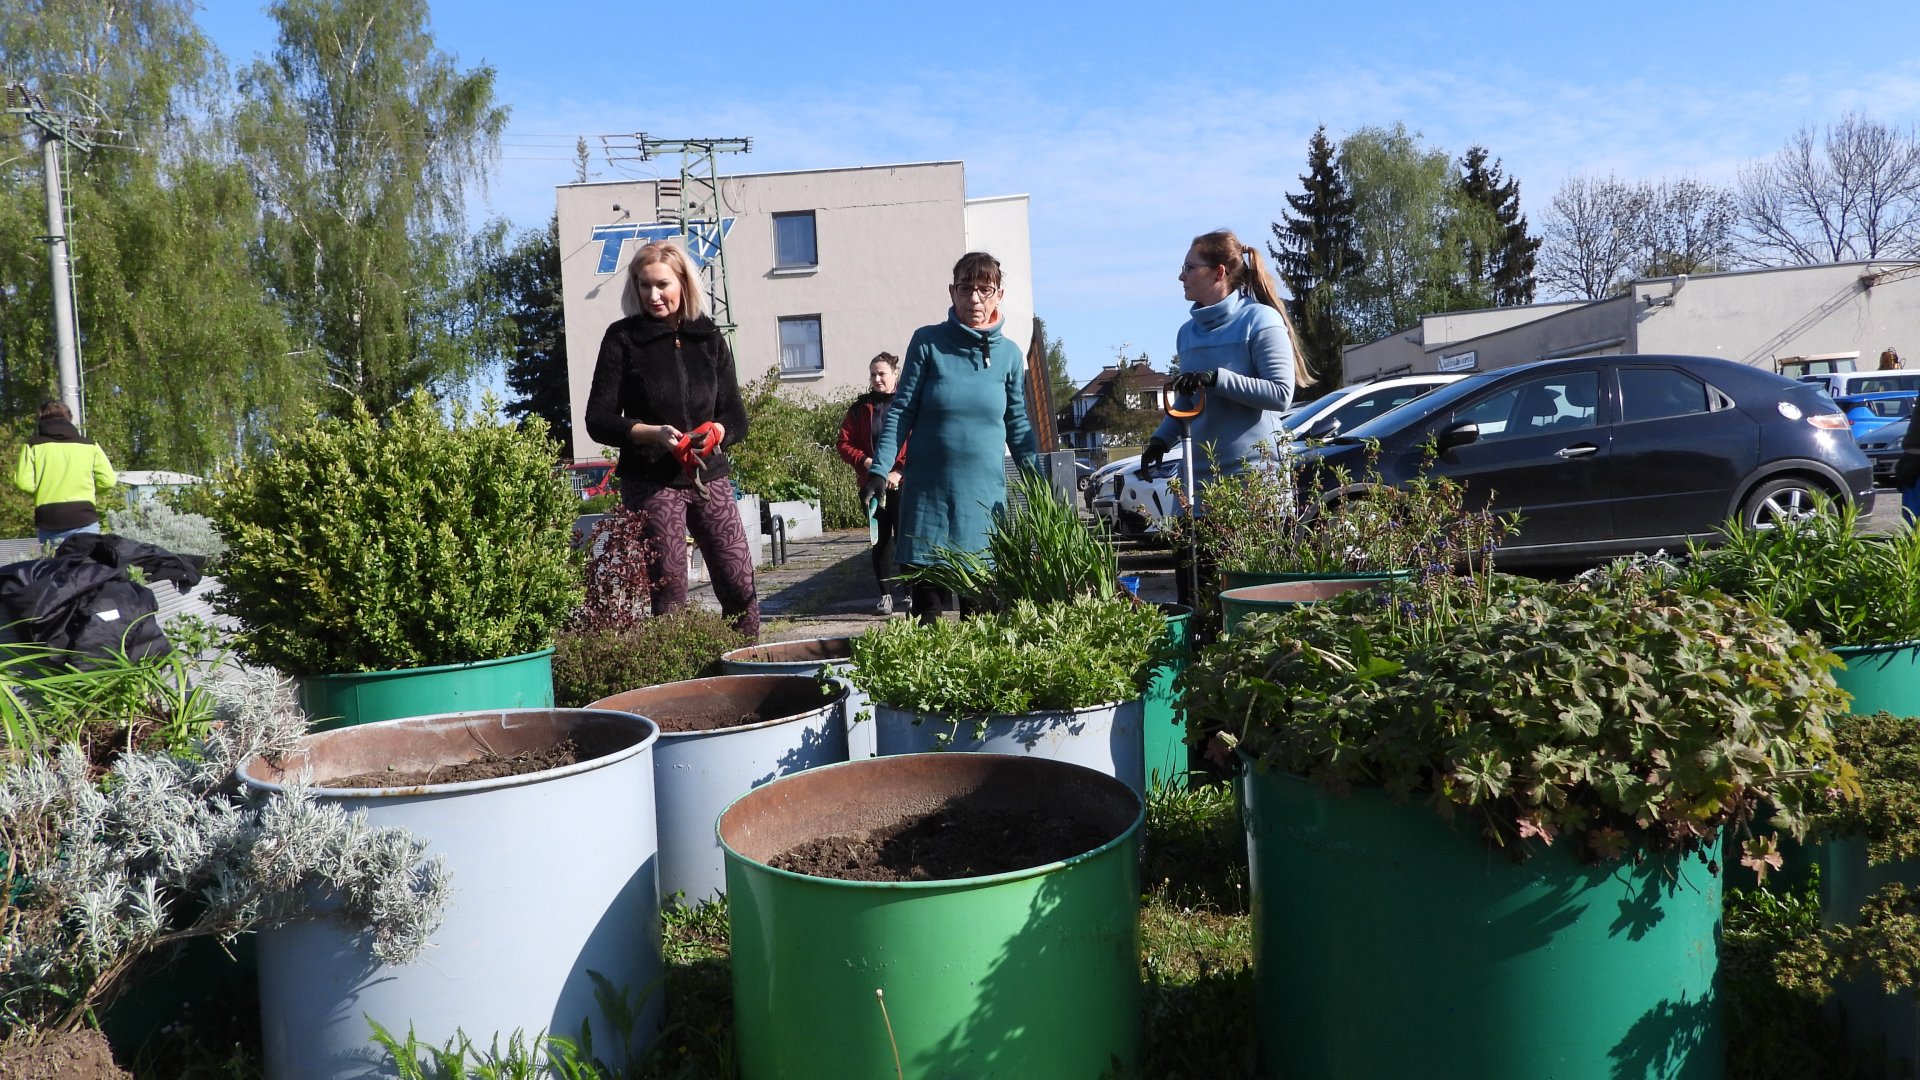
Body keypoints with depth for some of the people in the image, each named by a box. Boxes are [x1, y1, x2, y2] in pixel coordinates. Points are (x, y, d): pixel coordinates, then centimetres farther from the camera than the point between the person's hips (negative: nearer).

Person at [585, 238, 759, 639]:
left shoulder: (709, 337, 10)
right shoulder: (623, 338, 2)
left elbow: (736, 416, 11)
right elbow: (598, 419, -2)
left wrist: (716, 433, -13)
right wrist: (654, 434, -18)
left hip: (709, 476, 3)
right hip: (651, 482, -3)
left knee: (741, 584, -3)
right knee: (669, 592, -3)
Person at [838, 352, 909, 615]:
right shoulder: (860, 408, 9)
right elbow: (845, 444, 7)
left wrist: (900, 471, -17)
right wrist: (865, 461, -10)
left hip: (903, 484, -3)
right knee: (880, 540, 6)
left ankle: (910, 591, 8)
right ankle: (886, 594, 12)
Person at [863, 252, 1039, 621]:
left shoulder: (1009, 354, 5)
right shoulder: (928, 342, -1)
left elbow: (1018, 427, 10)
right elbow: (901, 411, -1)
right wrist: (879, 469, -10)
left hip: (986, 494, 2)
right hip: (928, 493, -2)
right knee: (927, 609, 1)